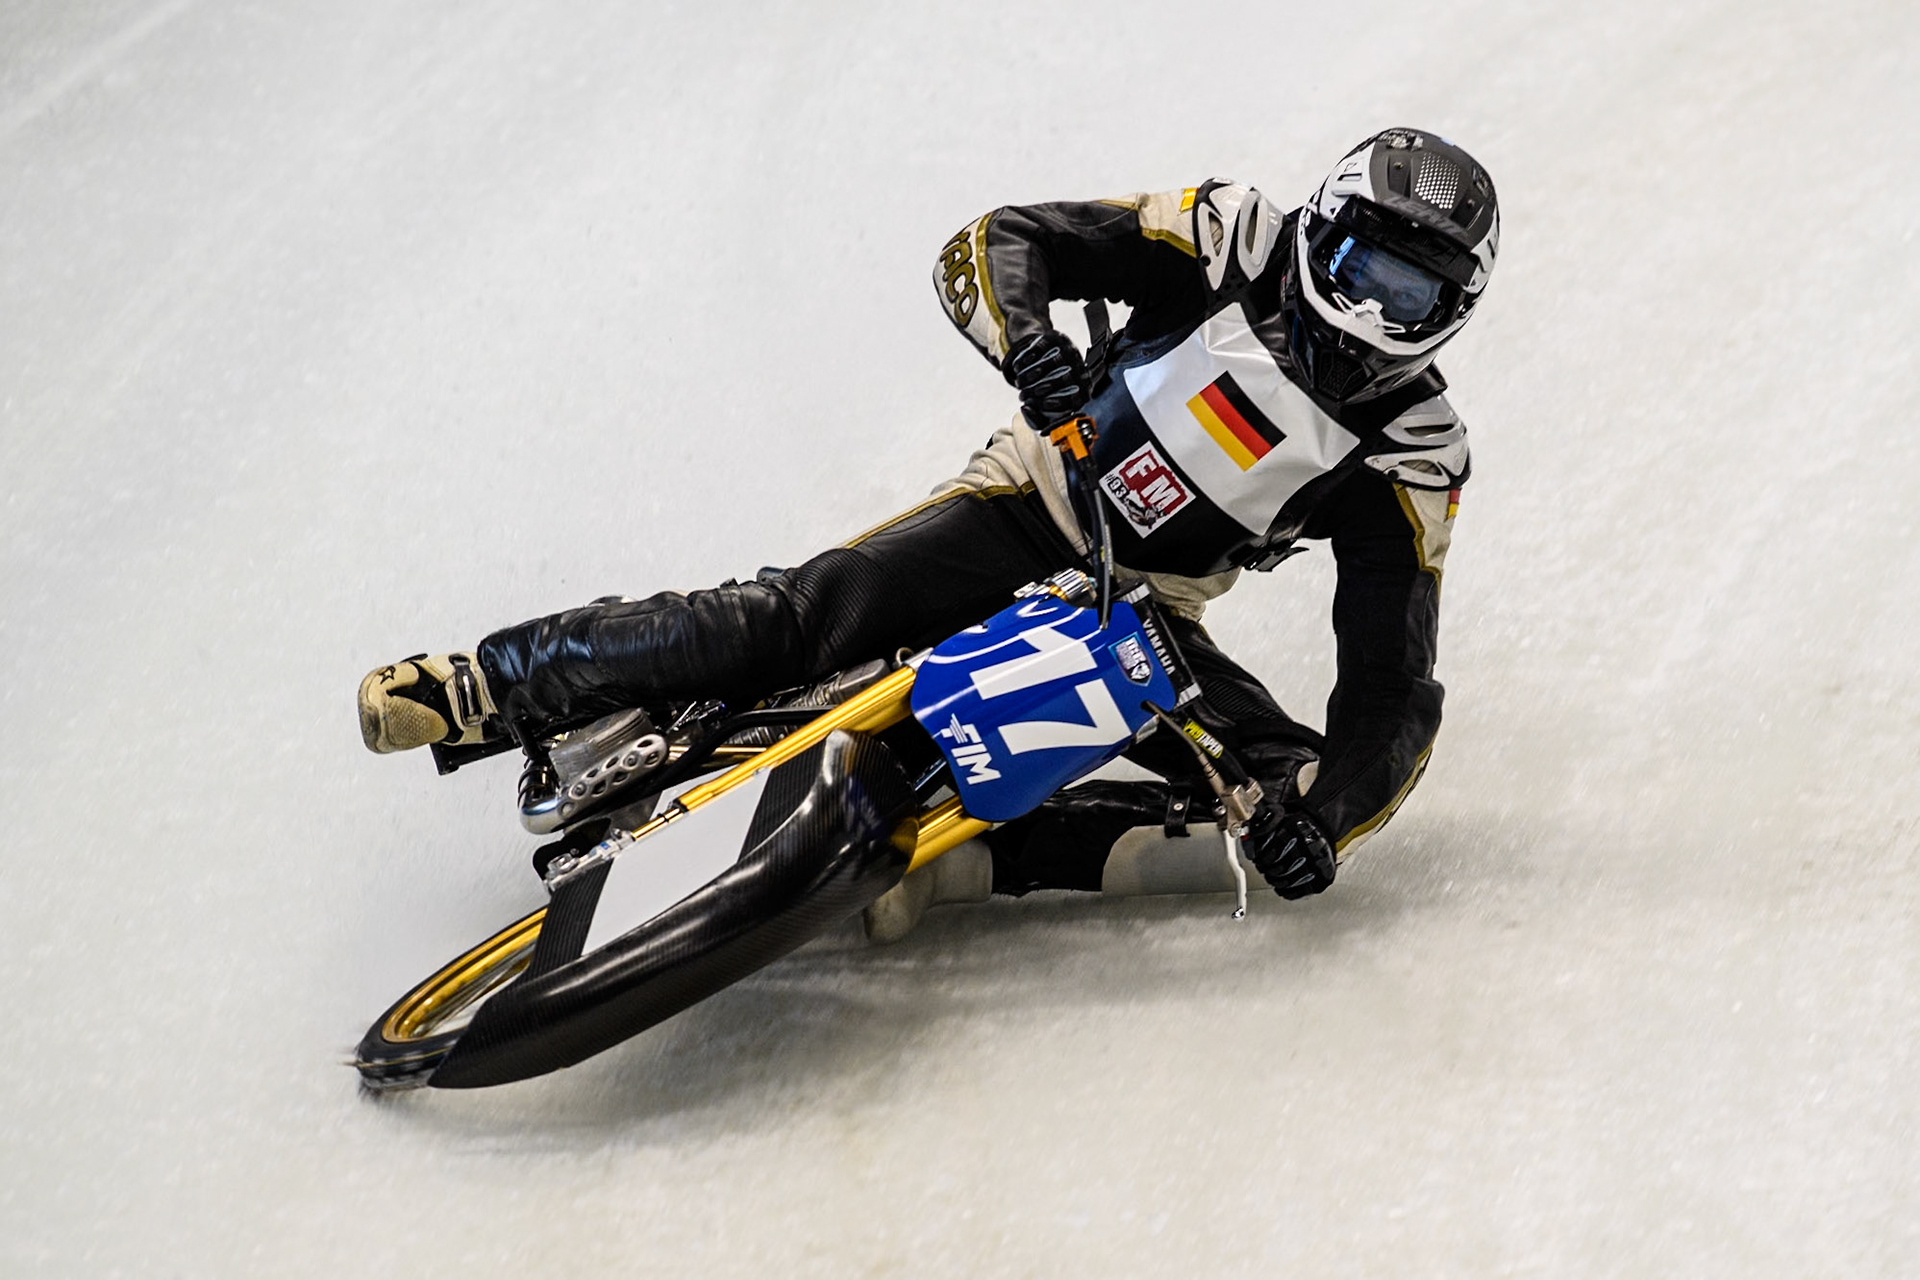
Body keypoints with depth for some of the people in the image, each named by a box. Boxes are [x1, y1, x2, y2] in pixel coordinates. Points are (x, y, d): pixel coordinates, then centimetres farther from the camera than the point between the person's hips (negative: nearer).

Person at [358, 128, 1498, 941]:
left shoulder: (1414, 451, -10)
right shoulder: (1241, 246, -11)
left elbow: (1394, 687, -13)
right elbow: (994, 247, -12)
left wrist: (1325, 813, -31)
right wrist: (1032, 344, -34)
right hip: (1034, 507, -2)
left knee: (1283, 792, -20)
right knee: (810, 616, -23)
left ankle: (967, 857, -27)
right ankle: (477, 687, -16)